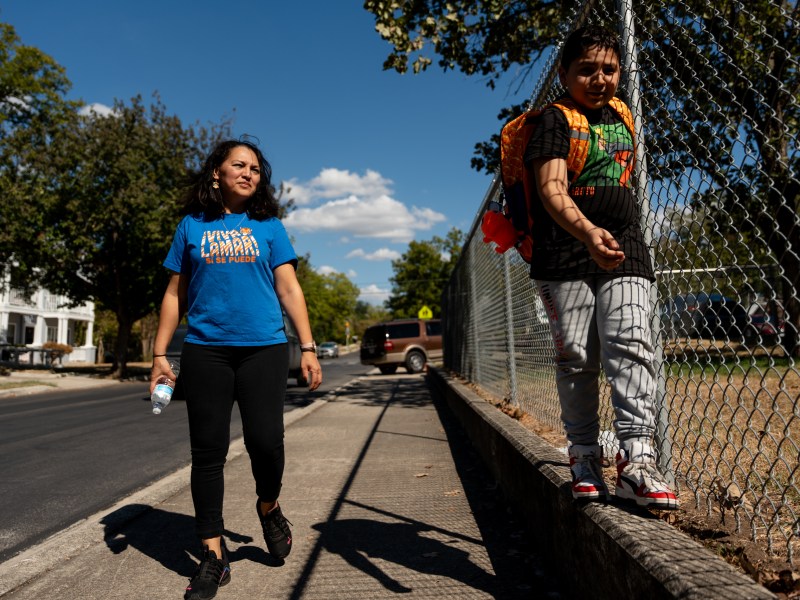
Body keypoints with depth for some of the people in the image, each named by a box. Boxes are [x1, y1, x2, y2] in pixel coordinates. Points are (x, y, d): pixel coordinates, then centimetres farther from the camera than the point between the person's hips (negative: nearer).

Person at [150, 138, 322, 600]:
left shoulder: (268, 226, 10)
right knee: (208, 450, 4)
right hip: (205, 350, 1)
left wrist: (307, 347, -3)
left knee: (265, 440, -12)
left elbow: (289, 289, 6)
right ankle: (214, 557, 18)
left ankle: (269, 507, 22)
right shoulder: (192, 226, 12)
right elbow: (175, 294, 13)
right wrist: (160, 353, 6)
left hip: (263, 348, -1)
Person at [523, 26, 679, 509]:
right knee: (576, 359, 0)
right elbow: (551, 189, -16)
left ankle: (637, 459, -9)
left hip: (624, 249, 5)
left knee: (631, 346, -10)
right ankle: (585, 459, 12)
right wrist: (587, 232, -34)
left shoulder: (620, 118, 18)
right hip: (566, 252, -4)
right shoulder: (555, 120, 0)